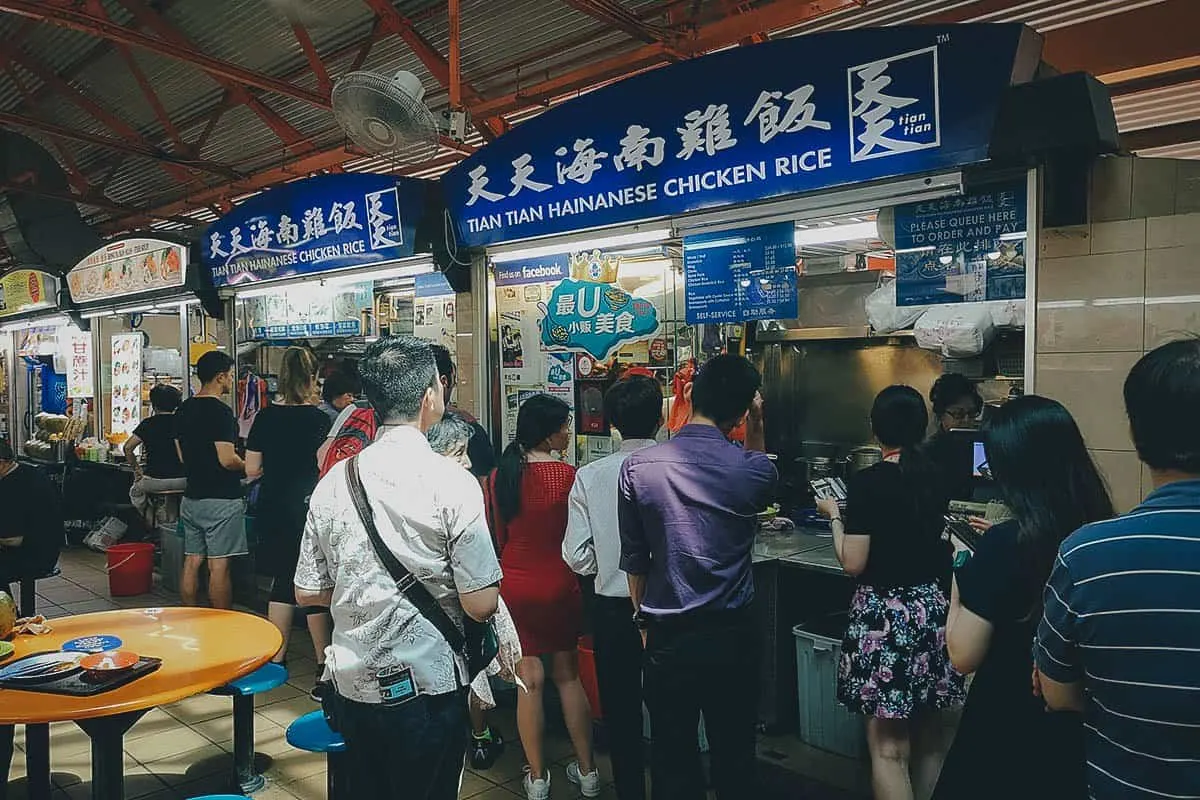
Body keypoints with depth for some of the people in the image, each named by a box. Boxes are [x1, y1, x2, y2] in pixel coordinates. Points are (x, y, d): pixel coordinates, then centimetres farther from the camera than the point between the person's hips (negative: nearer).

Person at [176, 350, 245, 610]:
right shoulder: (220, 411, -16)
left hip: (191, 498, 8)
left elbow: (182, 456, 17)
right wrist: (249, 468, -3)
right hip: (220, 499, -8)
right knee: (219, 565, -2)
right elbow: (227, 459, -20)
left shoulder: (183, 410, 10)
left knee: (192, 561, 12)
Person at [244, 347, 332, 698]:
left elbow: (252, 470, 4)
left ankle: (277, 657, 23)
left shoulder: (265, 417, 1)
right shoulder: (318, 419, -12)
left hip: (274, 510, 5)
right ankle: (324, 662, 10)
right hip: (308, 508, -4)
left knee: (282, 580, 16)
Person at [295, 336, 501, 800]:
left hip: (351, 683, 5)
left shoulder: (334, 482, -3)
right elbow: (481, 605, -17)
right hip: (427, 689, -4)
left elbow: (307, 593, 5)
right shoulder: (452, 482, -17)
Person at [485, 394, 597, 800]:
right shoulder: (566, 474, -15)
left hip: (515, 585, 2)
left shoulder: (499, 476, -5)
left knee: (529, 680, 10)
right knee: (567, 675, 14)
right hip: (559, 586, -1)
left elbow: (498, 537, 5)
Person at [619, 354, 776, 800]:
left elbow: (634, 558, -1)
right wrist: (756, 427, 11)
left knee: (672, 756, 14)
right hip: (732, 634, 0)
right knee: (735, 755, 17)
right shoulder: (754, 470, -11)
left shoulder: (637, 468, -11)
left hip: (667, 635, 0)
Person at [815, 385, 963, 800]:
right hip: (933, 608, 7)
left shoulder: (867, 482, -14)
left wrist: (834, 514, 1)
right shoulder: (934, 477, 4)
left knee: (889, 745, 4)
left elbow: (853, 564, -14)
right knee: (931, 737, 18)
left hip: (884, 614, -6)